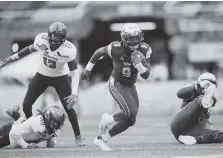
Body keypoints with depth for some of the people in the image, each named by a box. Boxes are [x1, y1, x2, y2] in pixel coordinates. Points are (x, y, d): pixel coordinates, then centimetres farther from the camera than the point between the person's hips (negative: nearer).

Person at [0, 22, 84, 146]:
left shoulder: (68, 50, -31)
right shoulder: (41, 40, -25)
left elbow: (75, 73, -25)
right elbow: (31, 49, -3)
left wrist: (74, 94, -34)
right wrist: (11, 58, 3)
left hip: (60, 78, -3)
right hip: (42, 75, 3)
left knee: (69, 107, -12)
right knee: (26, 104, 0)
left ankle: (78, 137, 6)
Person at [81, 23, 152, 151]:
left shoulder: (144, 50, -14)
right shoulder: (116, 49, -24)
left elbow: (146, 76, -13)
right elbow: (99, 52, -4)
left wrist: (139, 64, -33)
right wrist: (88, 68, 9)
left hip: (130, 86, 6)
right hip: (116, 84, -6)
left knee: (130, 121, 5)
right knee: (131, 112, -24)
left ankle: (101, 139, 19)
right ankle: (107, 120, 4)